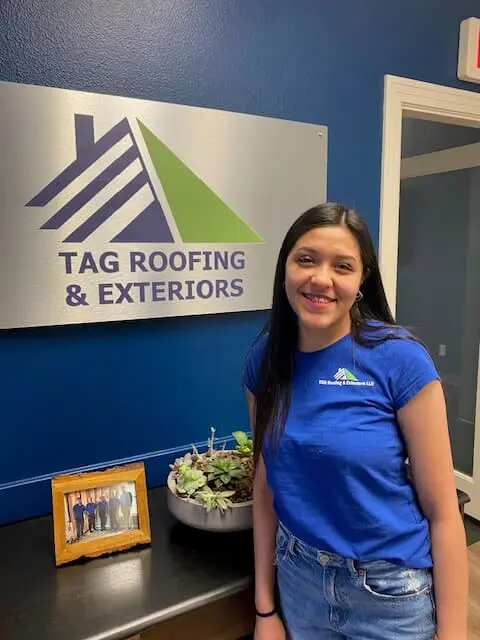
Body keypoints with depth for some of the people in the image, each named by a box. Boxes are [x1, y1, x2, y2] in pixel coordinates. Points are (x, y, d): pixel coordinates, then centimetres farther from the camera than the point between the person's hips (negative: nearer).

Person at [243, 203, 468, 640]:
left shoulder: (400, 359, -19)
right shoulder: (265, 360, -7)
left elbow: (442, 510, -13)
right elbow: (266, 485, 1)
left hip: (391, 591, -3)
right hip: (298, 580, 3)